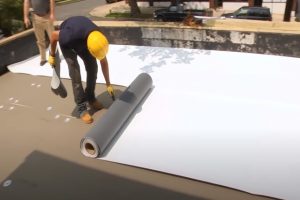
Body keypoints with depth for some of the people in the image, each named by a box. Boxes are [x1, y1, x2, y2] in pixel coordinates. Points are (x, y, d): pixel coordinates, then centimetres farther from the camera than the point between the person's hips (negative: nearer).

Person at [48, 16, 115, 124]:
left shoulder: (98, 38, -28)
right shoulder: (71, 35, -45)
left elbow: (104, 62, -13)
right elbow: (54, 35, -23)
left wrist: (108, 84, -7)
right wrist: (52, 55, -11)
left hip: (81, 40, 4)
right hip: (67, 42, -4)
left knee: (92, 67, -5)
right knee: (75, 71, -15)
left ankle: (90, 97, 16)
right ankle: (81, 107, -8)